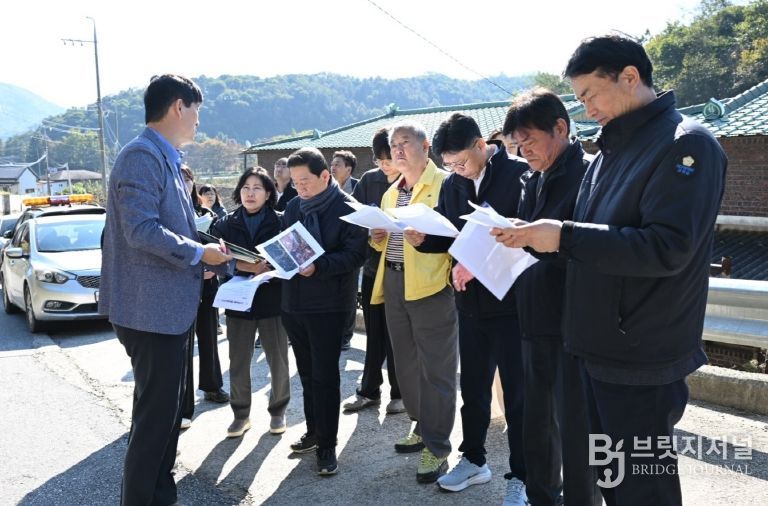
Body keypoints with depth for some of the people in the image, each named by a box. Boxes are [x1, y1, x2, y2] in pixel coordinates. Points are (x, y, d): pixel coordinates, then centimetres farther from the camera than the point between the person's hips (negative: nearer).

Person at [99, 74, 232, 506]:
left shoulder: (166, 159, 15)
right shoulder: (142, 156, -16)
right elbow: (141, 229, -25)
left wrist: (205, 259, 12)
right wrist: (198, 253, -15)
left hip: (172, 305, 11)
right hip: (152, 308, -10)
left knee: (169, 409, 18)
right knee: (156, 414, -2)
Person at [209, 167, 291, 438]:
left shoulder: (280, 222, -2)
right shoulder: (226, 224, 5)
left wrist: (268, 268, -22)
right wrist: (244, 266, -20)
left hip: (272, 300, -1)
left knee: (278, 361, 7)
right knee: (238, 363, 5)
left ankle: (278, 410, 26)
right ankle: (241, 414, 22)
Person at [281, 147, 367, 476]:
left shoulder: (347, 209, -10)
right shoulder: (293, 207, 10)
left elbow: (355, 255, -16)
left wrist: (318, 266, -27)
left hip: (328, 305, -6)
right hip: (293, 302, 6)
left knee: (324, 375, -1)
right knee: (307, 372, 16)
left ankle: (327, 445, 10)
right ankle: (314, 432, 31)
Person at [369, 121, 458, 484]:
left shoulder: (445, 183, -5)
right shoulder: (390, 193, 18)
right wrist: (377, 237, 2)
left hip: (430, 284, -8)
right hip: (393, 283, 8)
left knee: (434, 368, -2)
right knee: (406, 365, 15)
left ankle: (437, 447, 7)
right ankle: (423, 428, 31)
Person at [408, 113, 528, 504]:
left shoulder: (520, 175, -14)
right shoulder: (452, 185, 6)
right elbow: (446, 236, 11)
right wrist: (421, 239, -10)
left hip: (511, 301, -6)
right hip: (470, 302, 6)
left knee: (517, 391, 5)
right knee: (472, 386, 17)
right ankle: (474, 460, 34)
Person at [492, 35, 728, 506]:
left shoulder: (686, 145, -14)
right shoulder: (613, 150, 13)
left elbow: (667, 248, -24)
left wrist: (564, 236, -24)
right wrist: (538, 237, 3)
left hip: (642, 360, -8)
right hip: (601, 349, 8)